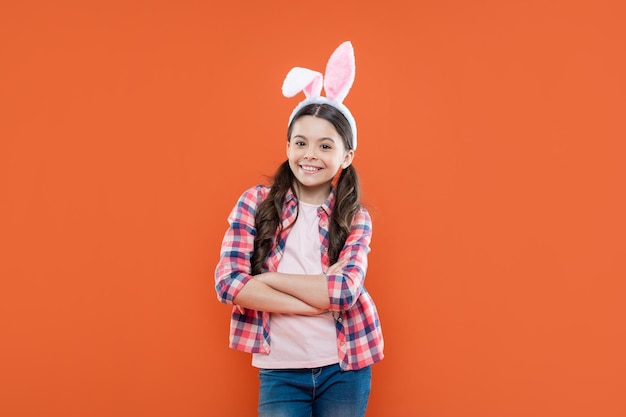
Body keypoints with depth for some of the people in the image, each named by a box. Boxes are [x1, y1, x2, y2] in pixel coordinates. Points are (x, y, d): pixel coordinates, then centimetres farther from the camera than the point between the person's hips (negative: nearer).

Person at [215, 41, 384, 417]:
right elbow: (228, 282, -13)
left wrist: (266, 277, -14)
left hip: (344, 369, 1)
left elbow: (345, 291, -17)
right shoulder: (256, 202, -3)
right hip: (280, 371, 0)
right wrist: (318, 299, -17)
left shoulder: (355, 218, -2)